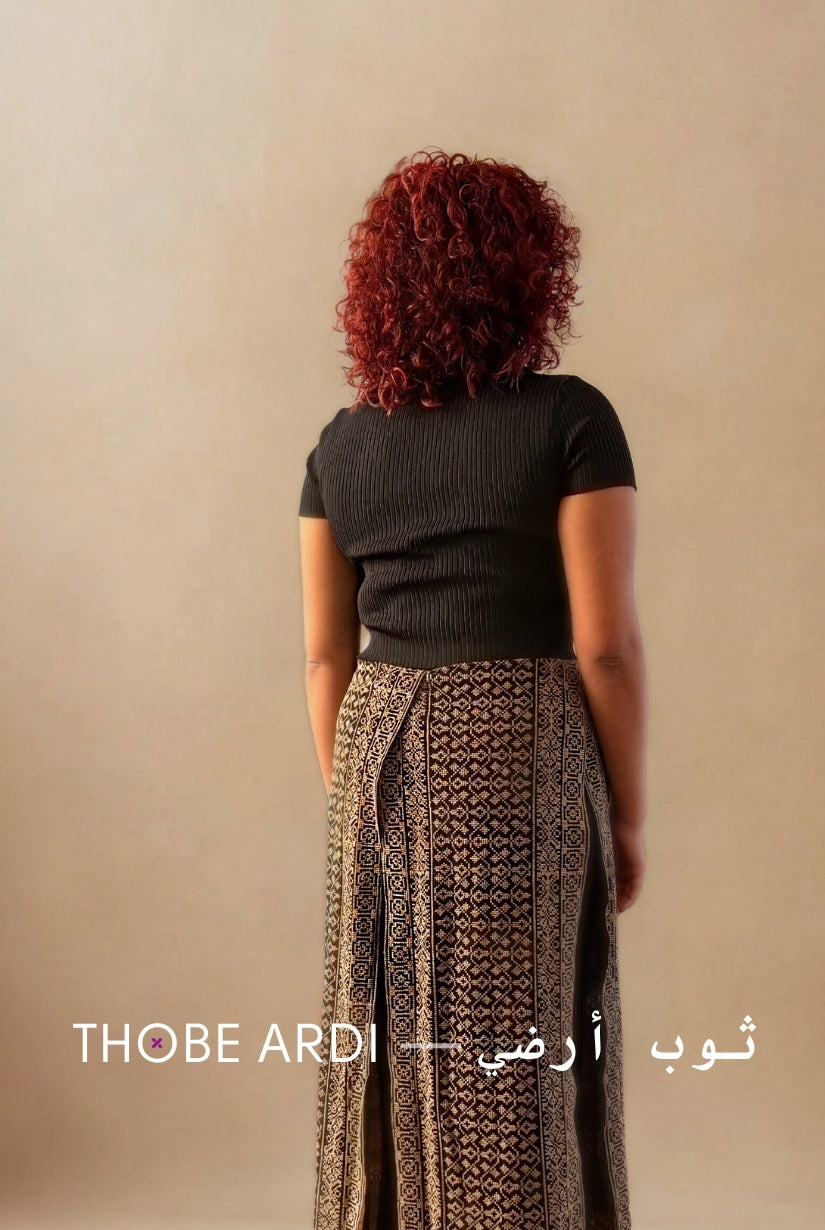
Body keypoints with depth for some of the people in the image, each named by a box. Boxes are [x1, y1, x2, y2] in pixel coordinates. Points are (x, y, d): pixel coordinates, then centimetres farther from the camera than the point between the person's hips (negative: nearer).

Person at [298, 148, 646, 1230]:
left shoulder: (343, 443, 4)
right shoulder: (571, 420, -9)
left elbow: (327, 653, 6)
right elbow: (604, 643, -11)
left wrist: (353, 799, 16)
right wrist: (628, 815, -1)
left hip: (383, 762, 5)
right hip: (521, 758, -4)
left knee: (393, 1055, 15)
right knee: (516, 1070, 7)